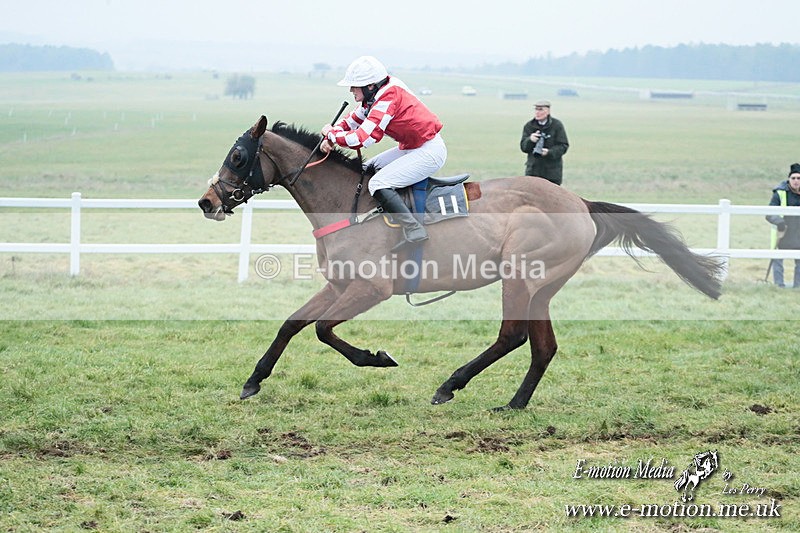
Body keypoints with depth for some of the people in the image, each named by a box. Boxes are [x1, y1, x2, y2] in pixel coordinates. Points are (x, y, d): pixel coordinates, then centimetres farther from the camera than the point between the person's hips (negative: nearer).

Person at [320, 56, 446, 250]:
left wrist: (332, 134, -13)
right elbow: (354, 121, 17)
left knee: (378, 184, -20)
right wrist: (331, 138, -2)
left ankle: (414, 230, -24)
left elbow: (363, 138, -28)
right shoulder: (375, 96, 5)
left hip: (429, 152, -11)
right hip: (411, 147, 11)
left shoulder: (387, 99, -24)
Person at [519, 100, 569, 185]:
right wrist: (530, 140, -20)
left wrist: (549, 152, -23)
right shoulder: (528, 126, 5)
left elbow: (564, 146, -6)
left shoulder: (557, 125, -4)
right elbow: (523, 147, 2)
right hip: (533, 170, 2)